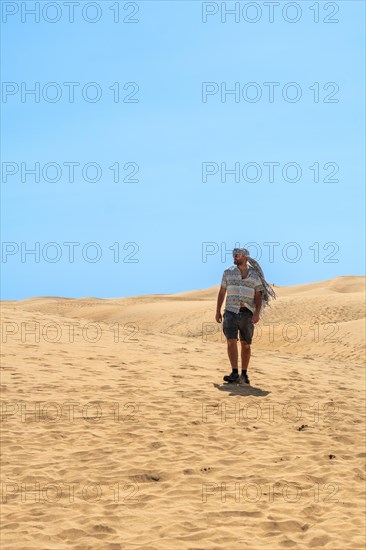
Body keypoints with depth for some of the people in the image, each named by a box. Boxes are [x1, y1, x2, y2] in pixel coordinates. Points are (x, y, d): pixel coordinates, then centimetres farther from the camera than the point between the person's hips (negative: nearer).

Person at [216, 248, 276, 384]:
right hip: (231, 312, 0)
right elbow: (222, 292, 10)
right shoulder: (228, 272, 7)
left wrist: (257, 313, -13)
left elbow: (258, 296, 1)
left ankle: (244, 374, 16)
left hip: (247, 313, 0)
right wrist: (218, 311, 4)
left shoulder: (255, 275, 3)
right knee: (231, 342, -14)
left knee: (246, 345, 6)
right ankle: (234, 373, -18)